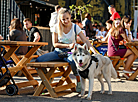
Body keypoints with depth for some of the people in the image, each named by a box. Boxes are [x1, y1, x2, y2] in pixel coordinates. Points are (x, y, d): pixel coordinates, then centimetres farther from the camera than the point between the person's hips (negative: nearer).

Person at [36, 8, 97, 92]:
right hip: (58, 51, 2)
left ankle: (79, 82, -17)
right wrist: (68, 45, -15)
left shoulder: (75, 27, -5)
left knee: (73, 61, -41)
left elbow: (86, 41, -9)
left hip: (70, 52, -2)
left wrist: (95, 52, -23)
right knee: (39, 60, -21)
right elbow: (55, 44, -1)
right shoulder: (57, 27, -2)